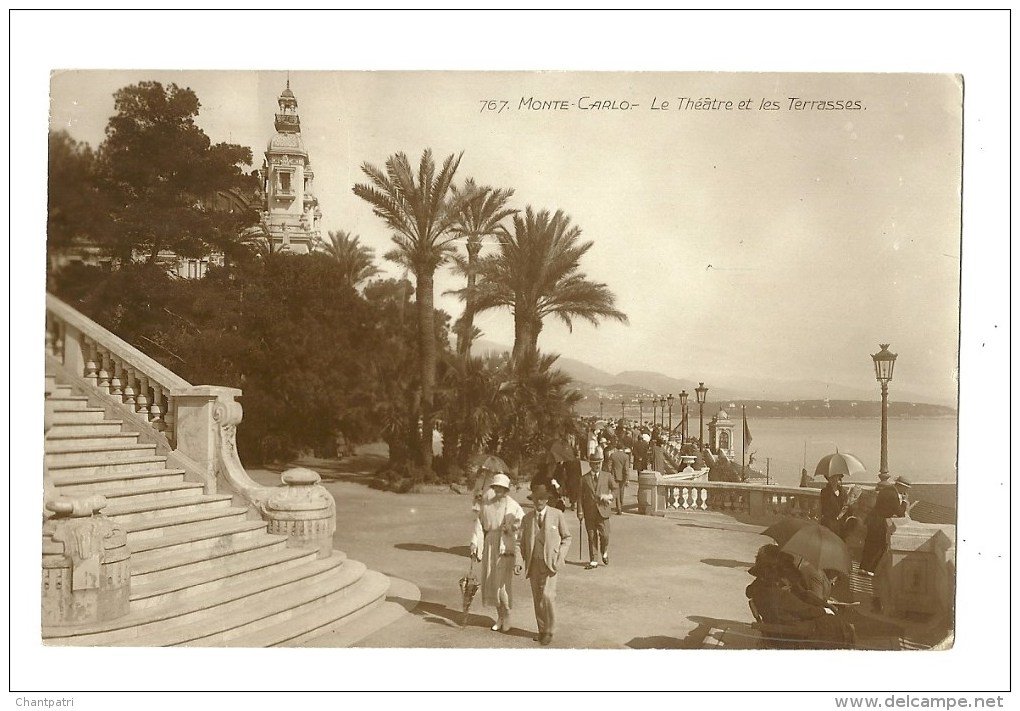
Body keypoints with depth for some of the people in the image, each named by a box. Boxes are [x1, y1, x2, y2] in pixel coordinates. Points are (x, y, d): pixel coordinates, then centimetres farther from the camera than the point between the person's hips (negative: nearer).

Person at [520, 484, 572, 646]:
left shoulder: (557, 515, -3)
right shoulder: (527, 518, 6)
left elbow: (566, 537, 3)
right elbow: (523, 541, 14)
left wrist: (559, 559, -7)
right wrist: (526, 560, 3)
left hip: (550, 562, -4)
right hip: (533, 563, 4)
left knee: (547, 595, -15)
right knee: (537, 598, 7)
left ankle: (550, 631, -1)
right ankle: (542, 630, 21)